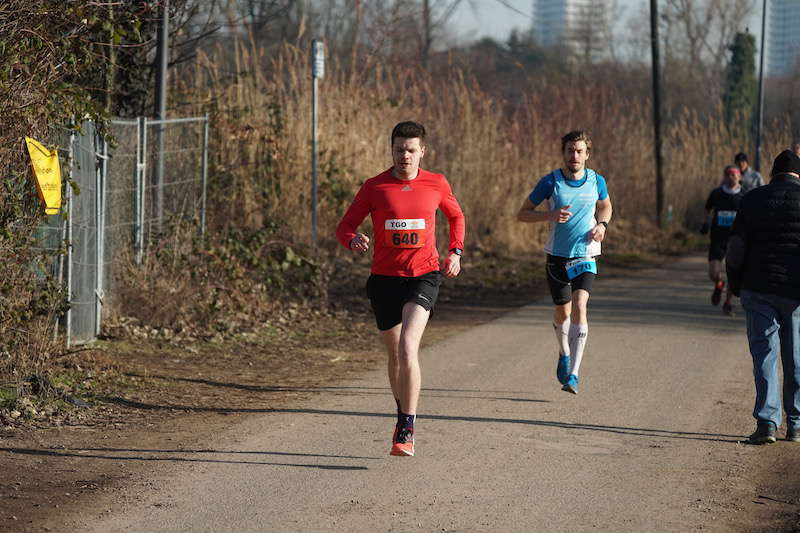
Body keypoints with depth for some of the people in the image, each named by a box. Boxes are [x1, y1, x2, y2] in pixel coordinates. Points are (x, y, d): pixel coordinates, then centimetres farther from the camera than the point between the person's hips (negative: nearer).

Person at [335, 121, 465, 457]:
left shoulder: (437, 185, 2)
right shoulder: (374, 187, -1)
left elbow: (456, 216, 22)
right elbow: (344, 228, 2)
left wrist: (456, 252, 8)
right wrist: (353, 241, -21)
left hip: (424, 275, -2)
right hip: (384, 278, 2)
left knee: (407, 349, -21)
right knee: (395, 354, 14)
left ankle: (406, 431, -17)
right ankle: (404, 415, 38)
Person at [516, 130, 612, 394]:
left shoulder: (596, 181, -1)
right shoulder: (551, 182, -8)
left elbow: (605, 206, 20)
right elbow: (522, 213, -3)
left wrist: (602, 224, -2)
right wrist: (550, 215, -21)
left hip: (585, 256, 0)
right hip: (557, 256, 0)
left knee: (579, 307, -18)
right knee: (562, 311, 11)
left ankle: (573, 374, -17)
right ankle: (564, 354, 43)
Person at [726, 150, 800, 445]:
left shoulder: (752, 200, 4)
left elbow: (735, 250, 1)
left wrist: (736, 286, 13)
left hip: (758, 288, 0)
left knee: (764, 354, 3)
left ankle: (767, 422, -8)